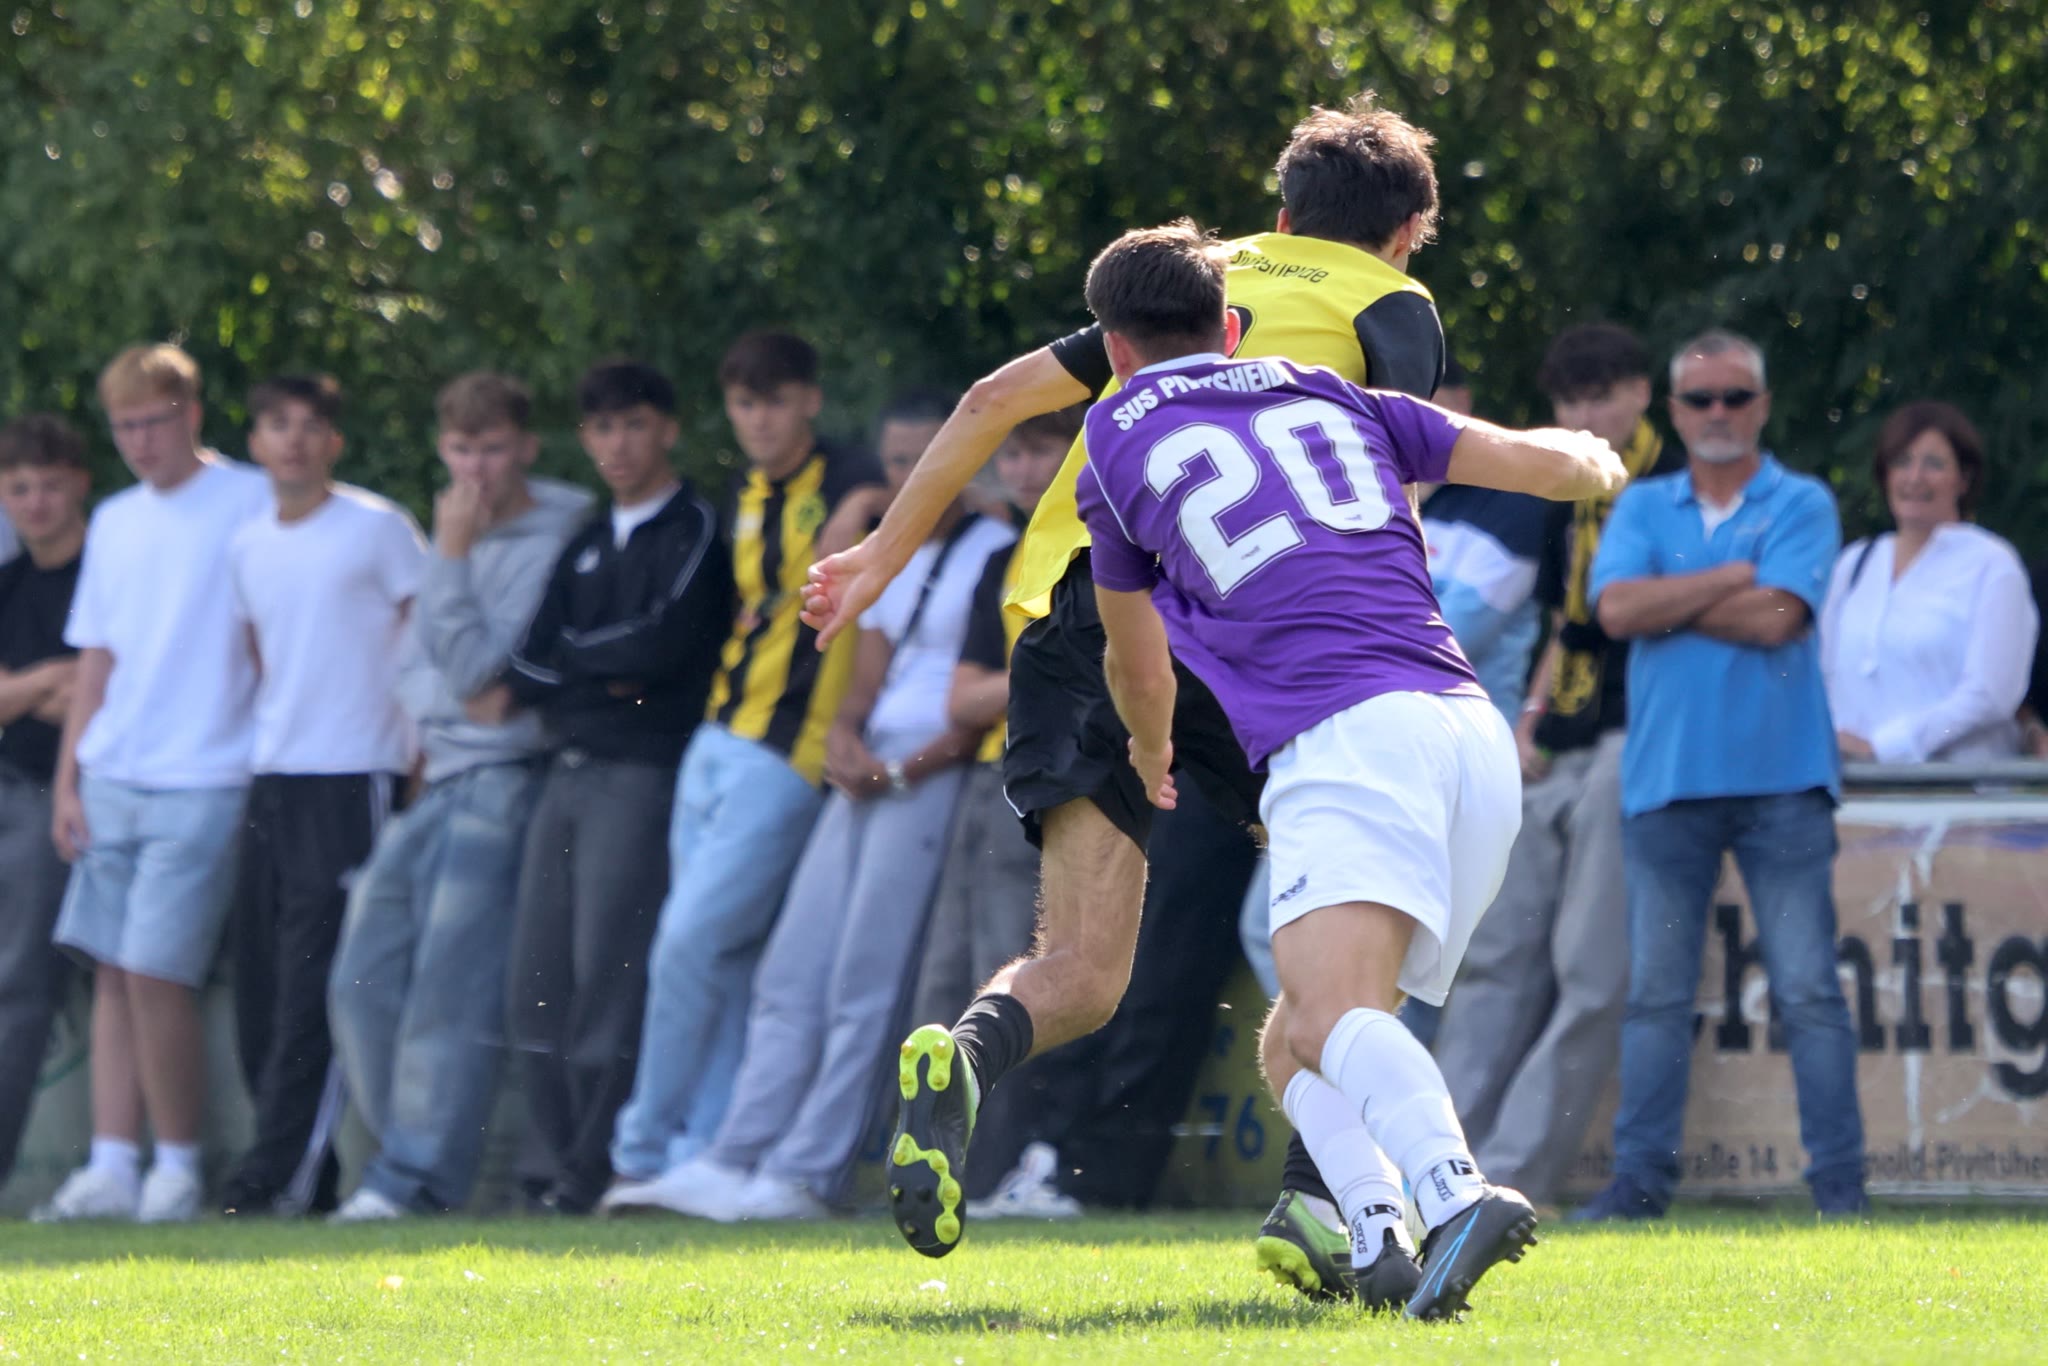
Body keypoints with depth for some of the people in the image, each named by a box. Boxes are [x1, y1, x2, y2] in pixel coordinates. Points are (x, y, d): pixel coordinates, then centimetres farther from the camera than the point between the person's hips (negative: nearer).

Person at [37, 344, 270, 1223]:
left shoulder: (250, 505, -3)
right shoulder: (115, 522, 15)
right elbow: (97, 658, 18)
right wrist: (67, 780, 11)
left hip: (201, 781, -6)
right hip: (111, 779, 6)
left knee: (155, 972, -11)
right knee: (112, 972, 4)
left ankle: (177, 1166, 0)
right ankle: (112, 1169, 5)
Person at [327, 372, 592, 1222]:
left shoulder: (548, 545, -9)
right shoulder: (452, 533, 18)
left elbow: (478, 671, -15)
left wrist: (452, 556, -14)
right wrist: (417, 718, 9)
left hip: (497, 779, -9)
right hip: (427, 784, 9)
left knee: (450, 990, -13)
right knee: (365, 982, 4)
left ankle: (417, 1176, -13)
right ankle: (402, 1161, 10)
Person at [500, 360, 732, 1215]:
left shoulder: (695, 532, -1)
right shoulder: (587, 545, 20)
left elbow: (665, 646, -14)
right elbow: (534, 655, 9)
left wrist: (561, 663, -3)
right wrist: (608, 669, -11)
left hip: (643, 771, -7)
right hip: (566, 773, 7)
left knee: (609, 982, -11)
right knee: (538, 983, 2)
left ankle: (598, 1174, -9)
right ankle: (552, 1166, 6)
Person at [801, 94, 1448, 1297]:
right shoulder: (1392, 306, 17)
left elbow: (997, 398, 27)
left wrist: (888, 551, 32)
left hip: (1069, 594, 4)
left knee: (1080, 973, -1)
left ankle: (965, 1058, -35)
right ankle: (1315, 1199, 0)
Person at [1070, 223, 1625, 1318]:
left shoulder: (1120, 441, 18)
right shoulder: (1332, 399, 26)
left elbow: (1138, 668, 33)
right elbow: (1550, 464, 25)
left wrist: (1153, 757, 56)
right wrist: (1596, 458, 50)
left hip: (1345, 738, -6)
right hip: (1475, 729, 6)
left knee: (1333, 1013, -25)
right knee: (1291, 1045, 14)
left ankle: (1455, 1190, -53)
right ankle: (1373, 1238, -12)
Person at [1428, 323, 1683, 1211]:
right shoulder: (1574, 502, 18)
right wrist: (1532, 717, 11)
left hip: (1628, 747, -9)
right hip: (1555, 758, 9)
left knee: (1589, 973, -9)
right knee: (1496, 957, 5)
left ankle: (1514, 1176, -12)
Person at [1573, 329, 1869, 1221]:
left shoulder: (1801, 505, 4)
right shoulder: (1643, 508, 13)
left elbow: (1775, 617, -11)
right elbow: (1616, 610, -5)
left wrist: (1668, 601, -3)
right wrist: (1734, 578, -6)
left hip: (1781, 778, -3)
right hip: (1666, 779, 3)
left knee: (1808, 990, -4)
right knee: (1656, 994, 3)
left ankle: (1839, 1179, -3)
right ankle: (1641, 1177, 5)